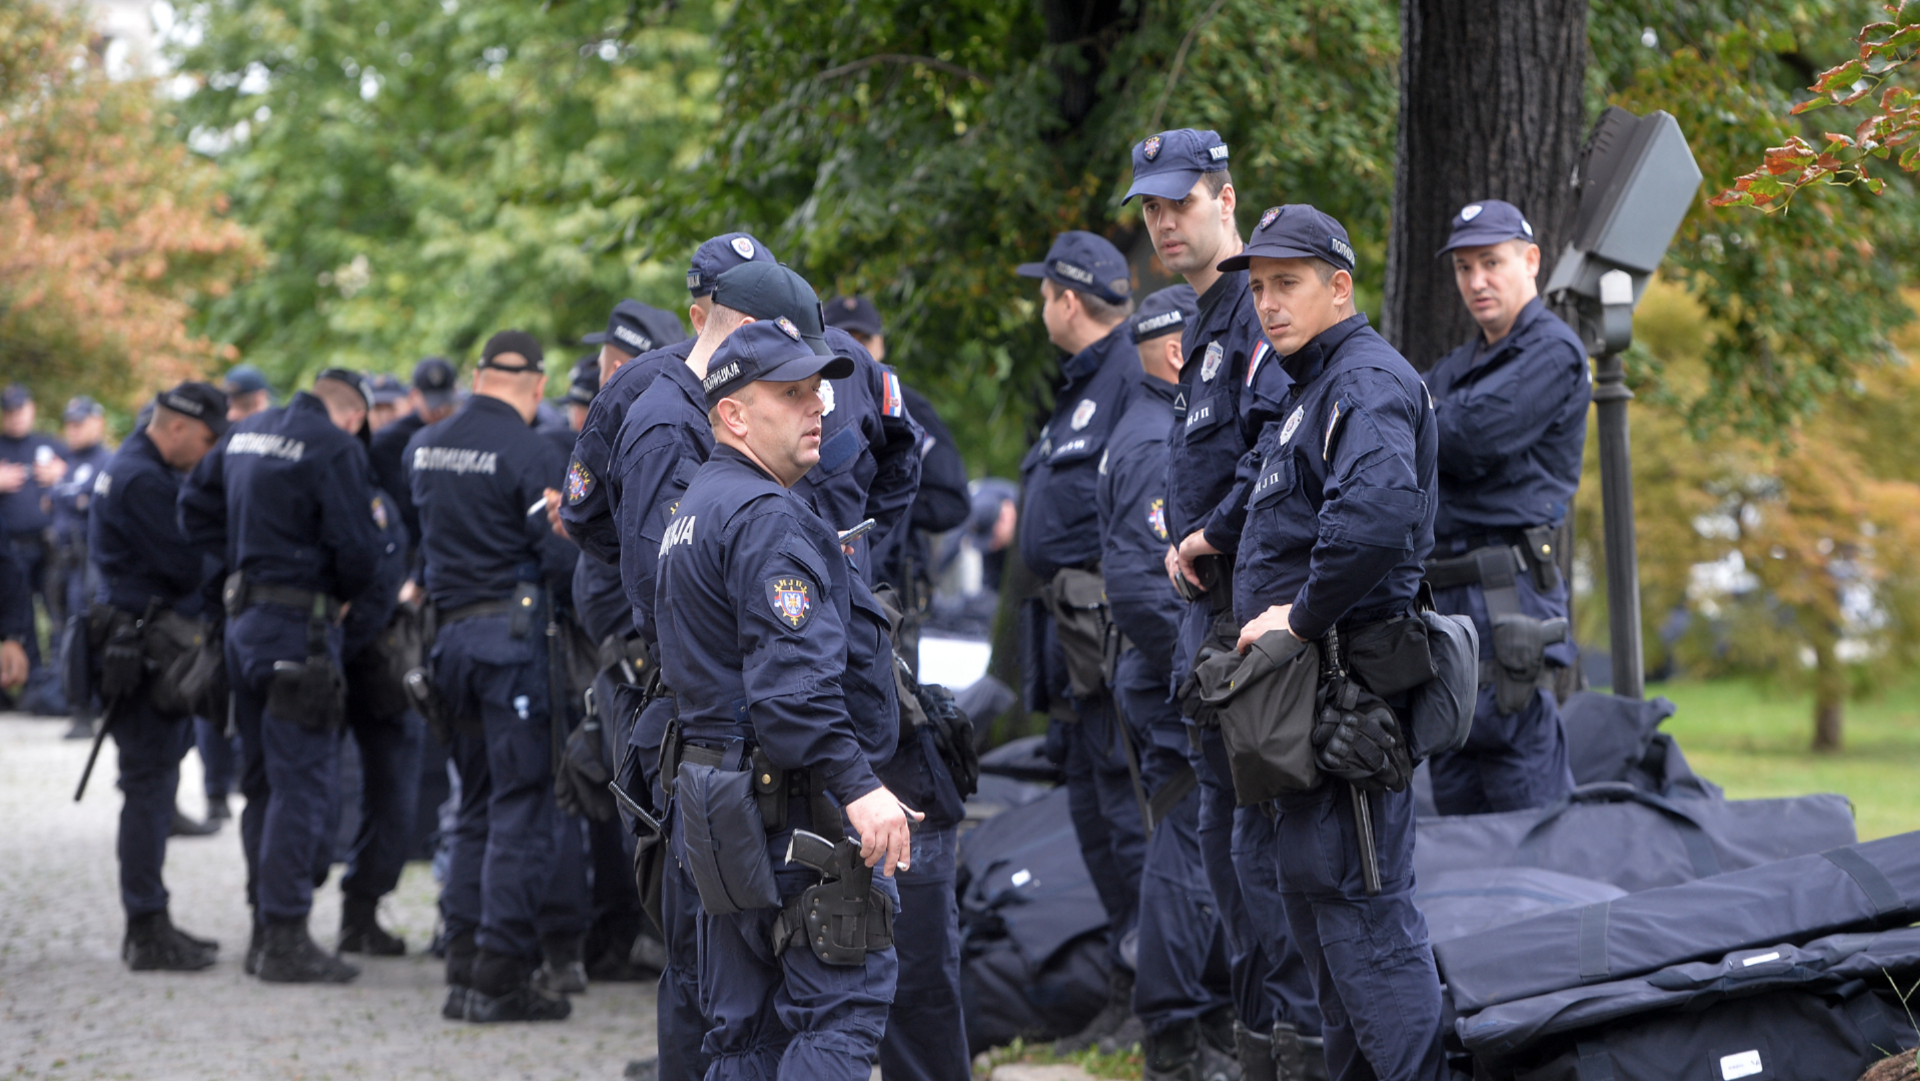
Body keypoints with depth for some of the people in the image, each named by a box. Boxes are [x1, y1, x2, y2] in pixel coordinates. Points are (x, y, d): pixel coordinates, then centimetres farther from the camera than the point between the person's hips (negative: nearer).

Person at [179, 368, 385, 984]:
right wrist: (345, 592, 3)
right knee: (301, 781, -6)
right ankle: (285, 938, -8)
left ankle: (265, 929, 21)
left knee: (262, 778, 15)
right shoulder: (336, 448, -11)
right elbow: (356, 547, -16)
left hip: (244, 621, 8)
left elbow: (196, 507, 18)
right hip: (299, 627, -8)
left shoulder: (245, 432, 13)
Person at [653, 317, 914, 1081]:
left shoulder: (694, 510, 20)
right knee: (845, 999, -9)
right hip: (792, 808, -10)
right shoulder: (766, 519, -15)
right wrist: (858, 786, -28)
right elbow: (792, 680, -25)